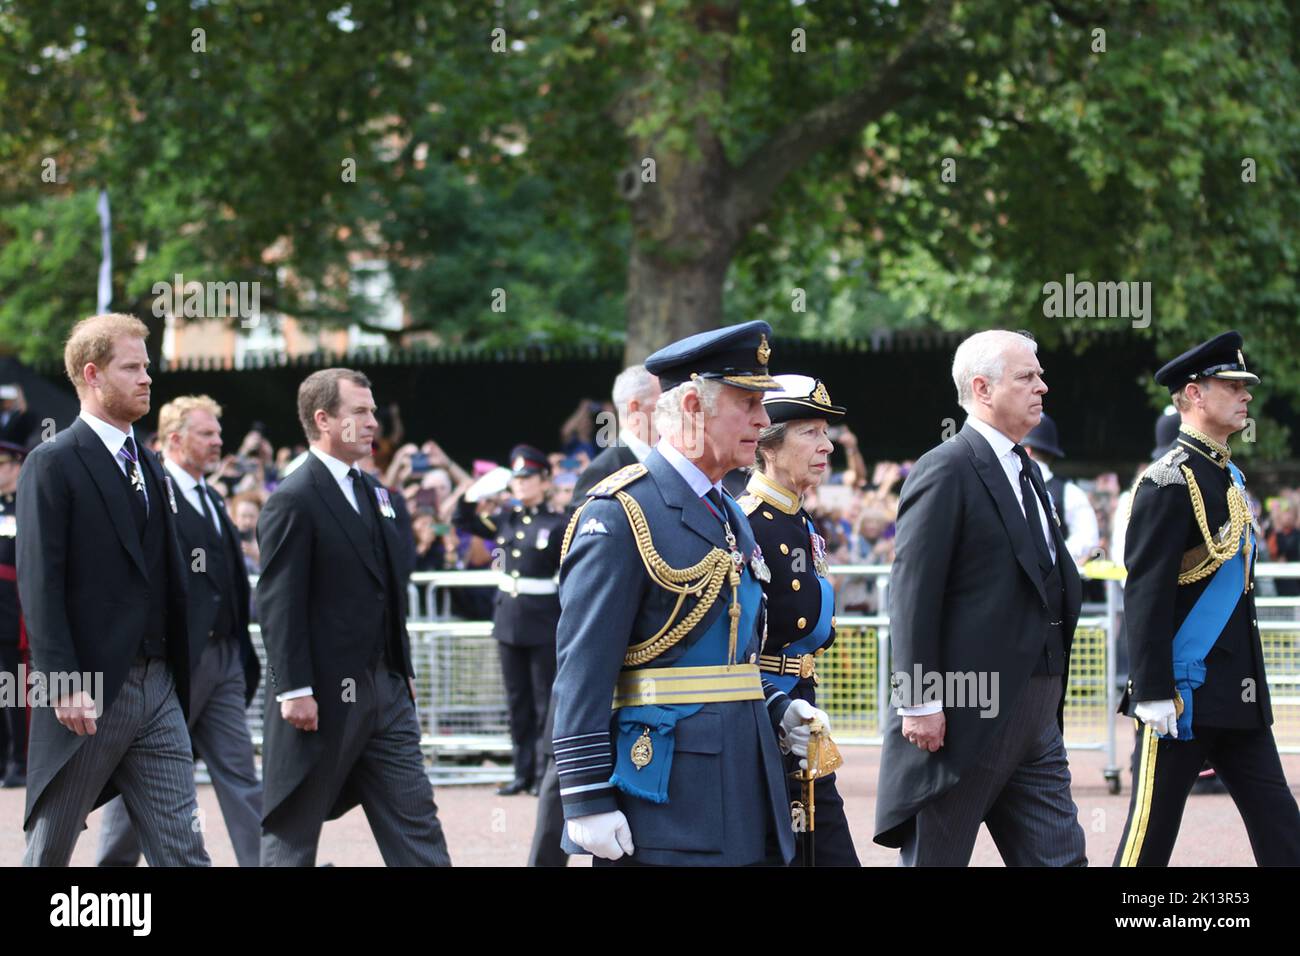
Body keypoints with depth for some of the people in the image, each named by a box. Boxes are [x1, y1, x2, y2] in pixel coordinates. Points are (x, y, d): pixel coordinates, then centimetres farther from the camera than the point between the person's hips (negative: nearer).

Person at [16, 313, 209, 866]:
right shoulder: (54, 463, -7)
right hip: (89, 694, -7)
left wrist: (179, 678, 12)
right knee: (50, 850, 4)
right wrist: (63, 683, -20)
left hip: (157, 690, 7)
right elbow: (39, 581, -14)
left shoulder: (149, 468, 16)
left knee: (182, 849, 0)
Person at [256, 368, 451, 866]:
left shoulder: (373, 492, 14)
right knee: (293, 830, 3)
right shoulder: (294, 500, -11)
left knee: (416, 825, 4)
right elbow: (279, 603, -16)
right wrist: (294, 690, -21)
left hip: (384, 691, 8)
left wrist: (403, 671, 17)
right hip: (323, 698, -8)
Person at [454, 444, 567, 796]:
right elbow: (463, 522, 18)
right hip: (509, 617, 5)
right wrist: (472, 496, 1)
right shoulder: (505, 518, 9)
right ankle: (523, 772, 15)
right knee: (518, 700, 9)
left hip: (544, 621, -5)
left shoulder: (558, 523, -6)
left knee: (546, 700, -1)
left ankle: (547, 774, 4)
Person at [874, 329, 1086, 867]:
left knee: (1059, 858, 5)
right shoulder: (945, 471, -11)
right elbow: (912, 593, -16)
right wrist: (919, 701, -20)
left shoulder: (1024, 472, 17)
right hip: (965, 716, -9)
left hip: (1034, 718, 9)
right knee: (934, 859, 1)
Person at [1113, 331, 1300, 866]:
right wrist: (1153, 693, -21)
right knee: (1150, 839, -1)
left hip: (1239, 699, 9)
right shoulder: (1170, 485, -13)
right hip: (1184, 695, -9)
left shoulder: (1228, 477, 15)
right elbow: (1145, 595, -18)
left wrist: (1249, 685, 20)